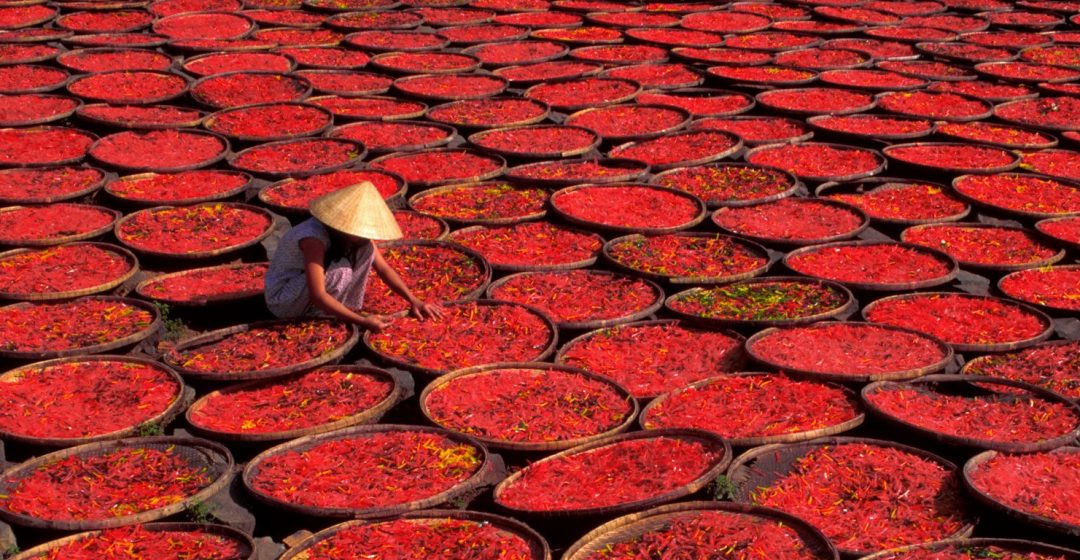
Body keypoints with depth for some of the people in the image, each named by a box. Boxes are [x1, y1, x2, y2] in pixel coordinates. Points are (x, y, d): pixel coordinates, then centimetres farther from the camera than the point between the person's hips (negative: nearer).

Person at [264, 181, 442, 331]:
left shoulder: (354, 229, -10)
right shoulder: (314, 237, -33)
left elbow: (383, 268, -6)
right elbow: (317, 296, -38)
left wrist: (413, 300, -18)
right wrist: (362, 321, -40)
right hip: (283, 299, -7)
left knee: (367, 250, -10)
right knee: (341, 271, -33)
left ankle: (348, 306, -5)